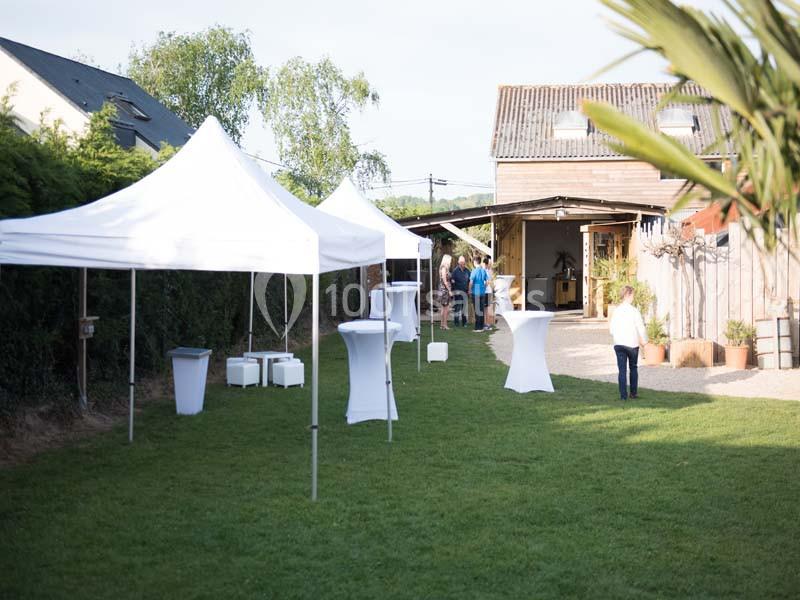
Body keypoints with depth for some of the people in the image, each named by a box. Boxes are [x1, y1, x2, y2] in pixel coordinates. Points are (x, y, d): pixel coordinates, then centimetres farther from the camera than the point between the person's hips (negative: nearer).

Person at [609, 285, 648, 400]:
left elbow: (612, 328, 6)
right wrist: (643, 340, 7)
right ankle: (634, 393, 21)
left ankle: (623, 395, -2)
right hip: (632, 343, -2)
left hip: (618, 344, 2)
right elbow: (641, 327, -9)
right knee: (633, 368, 16)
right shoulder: (634, 311, -12)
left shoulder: (616, 311, -1)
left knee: (622, 370, 3)